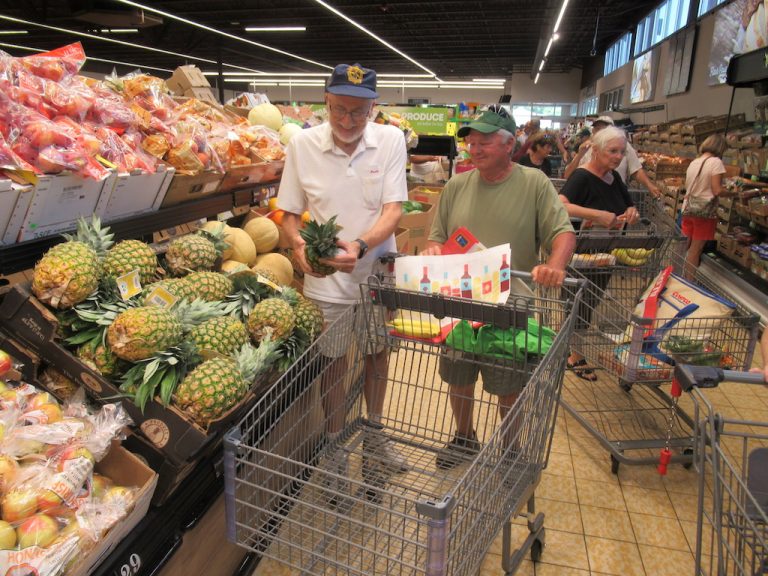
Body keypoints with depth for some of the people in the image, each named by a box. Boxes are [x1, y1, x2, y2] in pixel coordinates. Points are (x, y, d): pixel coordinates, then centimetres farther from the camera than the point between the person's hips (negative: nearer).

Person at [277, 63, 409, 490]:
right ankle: (334, 447, 34)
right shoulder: (302, 145, -9)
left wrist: (361, 245, -35)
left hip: (378, 272, 2)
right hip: (326, 279, -1)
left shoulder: (391, 140, -9)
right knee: (334, 363, 12)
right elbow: (290, 214, -3)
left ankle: (374, 435, 43)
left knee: (378, 354, 18)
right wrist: (300, 245, -25)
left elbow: (393, 210, -16)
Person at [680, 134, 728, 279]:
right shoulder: (715, 162, -13)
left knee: (688, 247, 16)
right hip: (704, 211, -7)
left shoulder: (693, 162, 9)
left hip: (688, 209, 7)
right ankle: (689, 282, 7)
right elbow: (717, 191, -15)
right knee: (696, 249, 1)